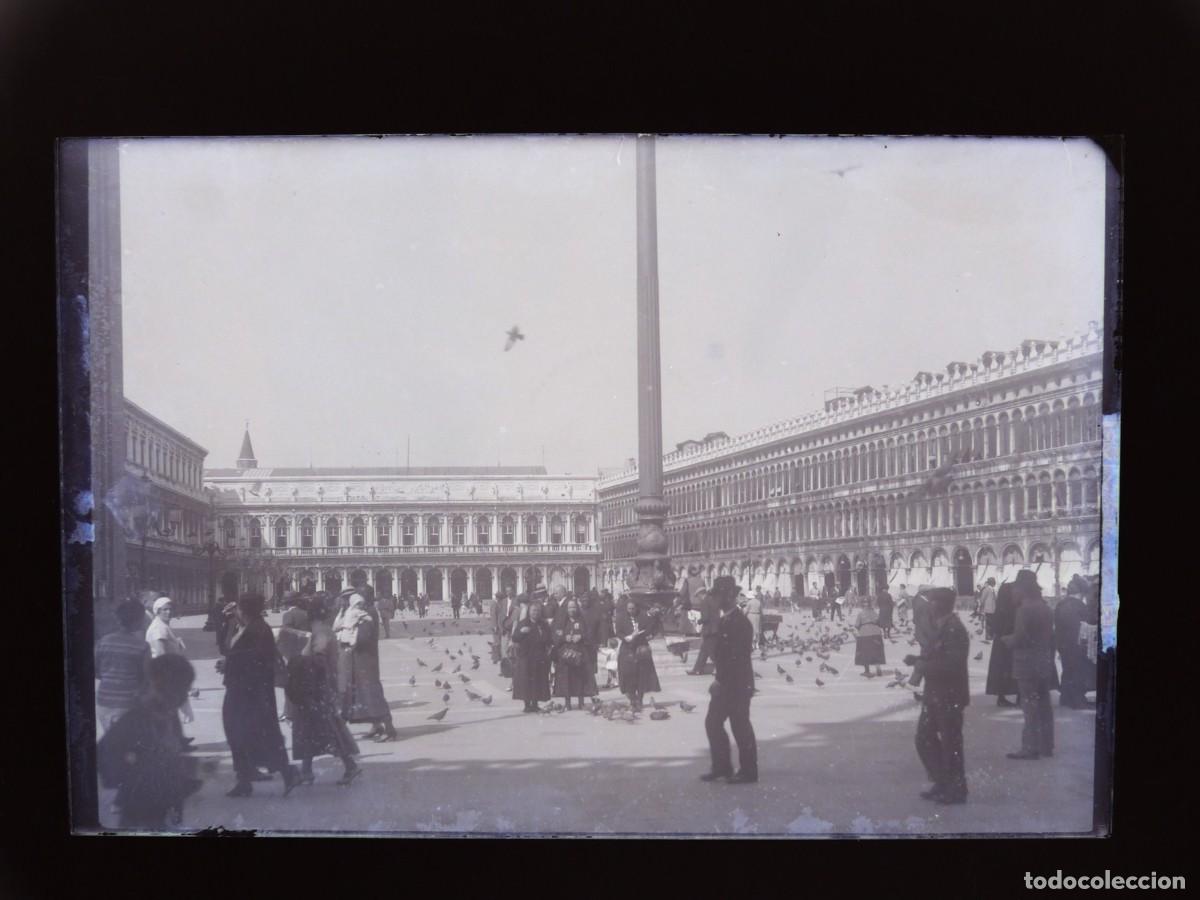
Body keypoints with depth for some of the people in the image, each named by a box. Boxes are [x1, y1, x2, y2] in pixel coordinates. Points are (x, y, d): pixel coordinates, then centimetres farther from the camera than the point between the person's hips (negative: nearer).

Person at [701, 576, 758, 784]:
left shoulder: (740, 622, -17)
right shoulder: (723, 620, 12)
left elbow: (739, 657, -22)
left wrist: (721, 680, -21)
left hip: (738, 683, -9)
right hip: (725, 683, 9)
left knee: (740, 727, -1)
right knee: (713, 722, 12)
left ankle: (748, 772, 10)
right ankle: (721, 767, 22)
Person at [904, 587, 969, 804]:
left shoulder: (954, 630, -20)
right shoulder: (937, 626, 9)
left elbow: (950, 665, -26)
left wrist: (920, 663, -19)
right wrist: (918, 660, -3)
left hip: (950, 697, -9)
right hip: (934, 695, 9)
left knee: (950, 743, 3)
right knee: (925, 739, 15)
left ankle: (956, 790, 17)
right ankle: (942, 783, 28)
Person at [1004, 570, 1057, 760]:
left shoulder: (1025, 609, -16)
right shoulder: (1045, 608, 10)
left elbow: (1018, 638, -18)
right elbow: (1051, 637, 15)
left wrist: (1006, 638, 2)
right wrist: (1050, 657, 21)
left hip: (1028, 665, -8)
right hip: (1045, 664, 8)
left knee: (1030, 706, -5)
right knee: (1044, 705, 13)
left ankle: (1031, 747, -4)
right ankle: (1046, 746, 20)